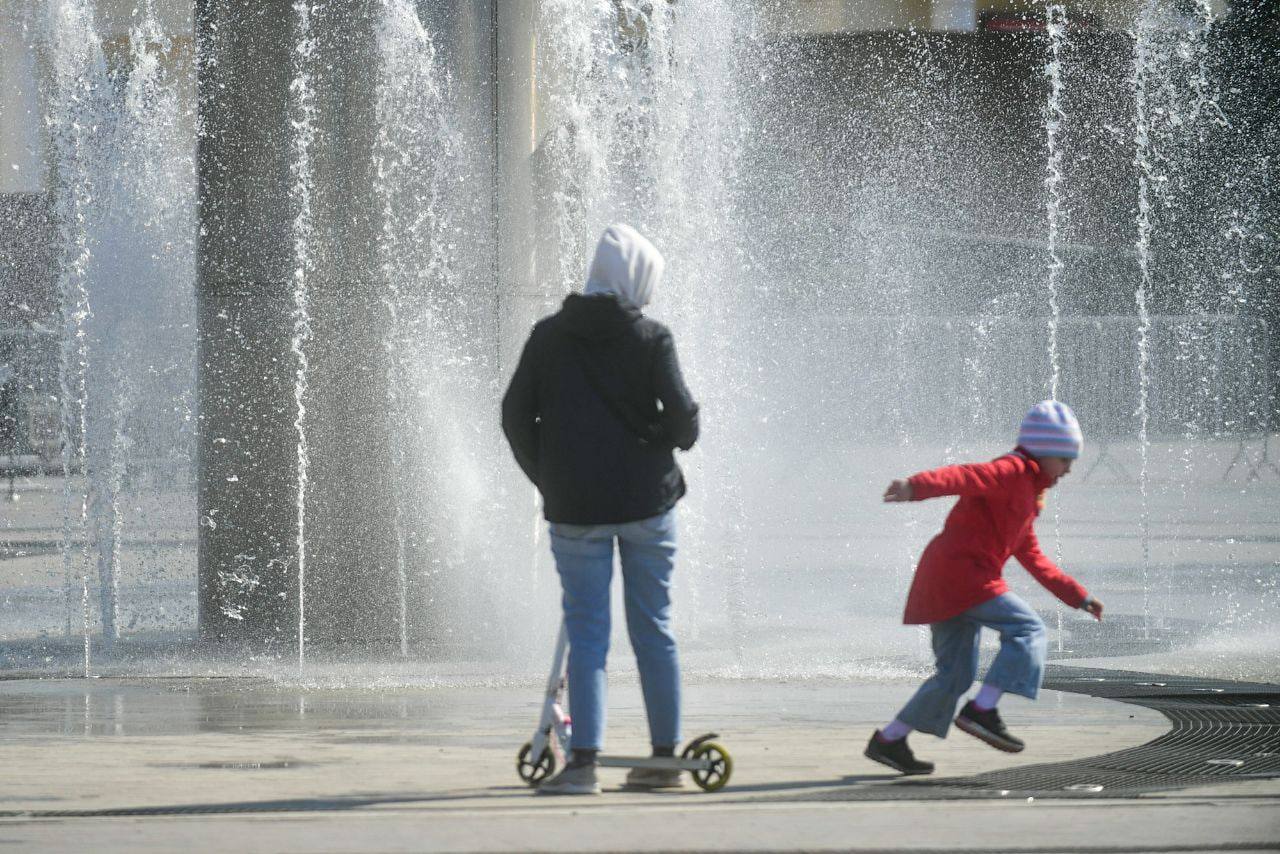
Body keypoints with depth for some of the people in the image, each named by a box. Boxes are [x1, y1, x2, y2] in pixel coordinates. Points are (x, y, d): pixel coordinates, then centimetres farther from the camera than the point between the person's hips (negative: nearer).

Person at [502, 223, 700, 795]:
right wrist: (679, 439, 12)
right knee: (653, 629, 9)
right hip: (646, 501, 0)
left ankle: (583, 763, -11)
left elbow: (515, 415, 2)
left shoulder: (549, 335, 3)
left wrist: (546, 479, 14)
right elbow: (680, 413, -12)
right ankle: (666, 757, 13)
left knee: (587, 633, 0)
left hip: (575, 510, 0)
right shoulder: (650, 337, -3)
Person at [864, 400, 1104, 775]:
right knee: (1026, 628, -14)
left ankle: (888, 741, 16)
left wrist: (1078, 595, 32)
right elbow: (964, 477, -26)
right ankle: (982, 710, -22)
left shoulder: (1026, 491, 25)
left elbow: (1032, 558, 33)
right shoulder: (1012, 472, -7)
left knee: (956, 674, 12)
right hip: (960, 571, -10)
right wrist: (916, 487, -45)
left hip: (945, 582, 10)